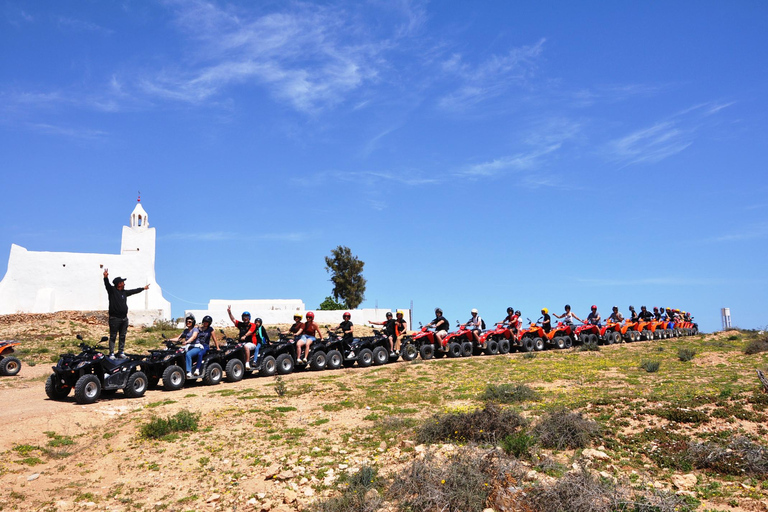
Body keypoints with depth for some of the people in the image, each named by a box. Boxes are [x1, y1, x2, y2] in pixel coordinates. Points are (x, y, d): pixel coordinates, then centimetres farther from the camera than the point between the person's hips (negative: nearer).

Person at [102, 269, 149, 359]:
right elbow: (107, 284, -21)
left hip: (124, 318, 6)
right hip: (114, 318, -6)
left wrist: (143, 288, 39)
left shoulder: (124, 292, 15)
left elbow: (134, 291, 28)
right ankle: (111, 353, 1)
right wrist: (106, 277, -41)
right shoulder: (112, 290, -4)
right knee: (113, 336, -2)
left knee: (122, 336, 10)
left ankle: (121, 352, 18)